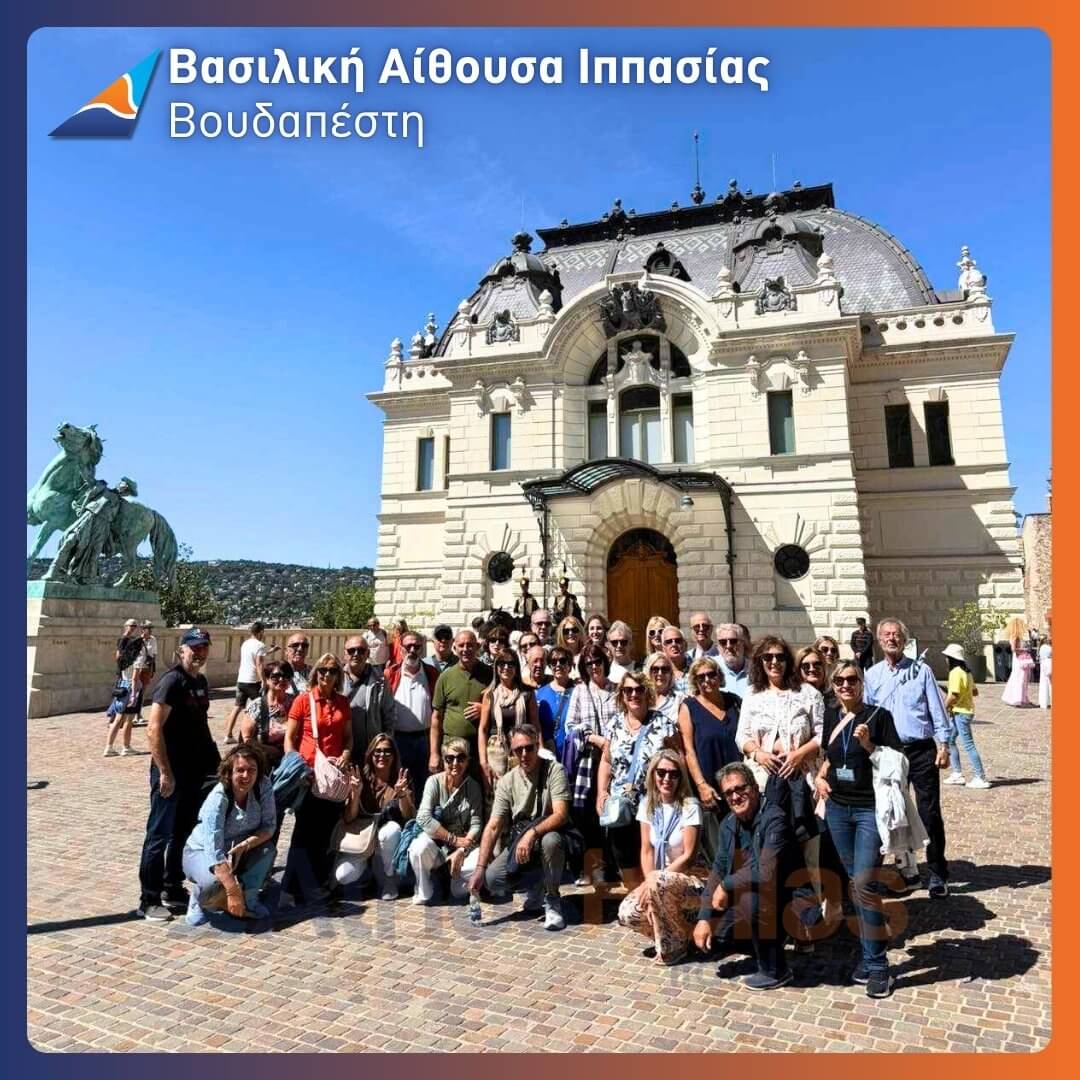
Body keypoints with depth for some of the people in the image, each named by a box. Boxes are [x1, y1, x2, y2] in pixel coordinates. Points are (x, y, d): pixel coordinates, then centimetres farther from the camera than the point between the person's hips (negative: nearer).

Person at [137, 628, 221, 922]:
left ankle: (172, 890, 30)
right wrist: (164, 772, -21)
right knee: (159, 835, 2)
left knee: (184, 833, 17)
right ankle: (149, 900, 13)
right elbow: (153, 730, -19)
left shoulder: (201, 682, 10)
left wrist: (213, 759, 16)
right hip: (171, 773, -8)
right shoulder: (172, 681, -15)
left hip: (195, 771, 8)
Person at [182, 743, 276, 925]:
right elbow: (215, 851, -36)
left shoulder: (263, 786, -19)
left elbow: (269, 825, -15)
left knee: (267, 849, -25)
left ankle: (249, 901, -3)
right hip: (203, 851, -4)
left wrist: (245, 845, -34)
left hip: (238, 850, 4)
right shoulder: (218, 799, -31)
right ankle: (198, 902, 2)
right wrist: (233, 892, -40)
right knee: (214, 883, -34)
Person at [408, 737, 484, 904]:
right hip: (436, 843, -1)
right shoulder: (434, 781, -10)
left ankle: (458, 885, 6)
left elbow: (476, 824, -8)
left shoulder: (472, 786, -3)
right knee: (419, 847, -34)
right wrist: (454, 839, -20)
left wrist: (461, 850, -22)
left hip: (463, 843, 1)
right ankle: (424, 893, -5)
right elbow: (423, 818, -21)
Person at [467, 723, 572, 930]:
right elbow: (493, 827, -5)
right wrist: (480, 868, -14)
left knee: (550, 840, -37)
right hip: (518, 843, 3)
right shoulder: (506, 782, -1)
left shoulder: (554, 770, -12)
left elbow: (561, 815, -22)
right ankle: (534, 884, 12)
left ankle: (552, 900, -10)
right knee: (492, 878, -20)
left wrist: (532, 833, -37)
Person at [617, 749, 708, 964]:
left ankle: (675, 945, -8)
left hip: (692, 880, -4)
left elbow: (689, 856, -16)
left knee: (660, 882, -35)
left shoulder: (690, 806, -14)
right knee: (627, 913, -20)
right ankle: (668, 934, 9)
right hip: (661, 883, 4)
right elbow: (647, 850, 0)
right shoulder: (647, 805, 1)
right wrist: (649, 883, -17)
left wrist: (653, 881, -20)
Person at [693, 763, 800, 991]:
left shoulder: (774, 819, -23)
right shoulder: (728, 824, 1)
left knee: (750, 896, -34)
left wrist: (726, 886, -19)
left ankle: (775, 970, -11)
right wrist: (704, 918, -7)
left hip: (783, 901, -6)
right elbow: (718, 870, 3)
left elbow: (766, 872, -32)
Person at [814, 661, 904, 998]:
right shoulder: (830, 716, 6)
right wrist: (820, 776, 3)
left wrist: (869, 745, -22)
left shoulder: (878, 715, -8)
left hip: (871, 809, -5)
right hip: (837, 808, 5)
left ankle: (878, 964, 5)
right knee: (854, 882, 13)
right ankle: (868, 951, 27)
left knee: (865, 883, -9)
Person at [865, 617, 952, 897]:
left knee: (930, 814, 0)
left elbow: (937, 710, 1)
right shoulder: (872, 676, 5)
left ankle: (938, 875, 14)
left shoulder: (921, 671, 0)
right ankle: (907, 871, 26)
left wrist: (943, 745, -6)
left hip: (922, 751, -2)